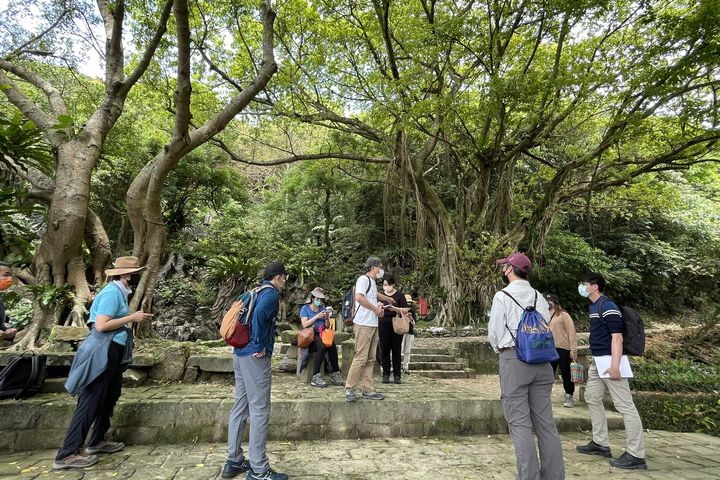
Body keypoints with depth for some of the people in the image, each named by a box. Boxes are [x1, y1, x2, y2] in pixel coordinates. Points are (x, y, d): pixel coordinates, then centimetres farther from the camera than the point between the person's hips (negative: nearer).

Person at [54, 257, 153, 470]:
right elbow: (101, 325, -24)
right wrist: (132, 318, -19)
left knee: (110, 396, 18)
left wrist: (135, 318, 8)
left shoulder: (118, 291, 11)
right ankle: (66, 455, 7)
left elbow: (114, 321, 12)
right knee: (90, 402, -3)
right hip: (102, 351, -10)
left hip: (112, 350, 10)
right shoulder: (112, 292, -18)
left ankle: (96, 442, 31)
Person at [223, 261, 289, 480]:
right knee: (259, 411, -2)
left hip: (240, 354, 9)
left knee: (240, 407, 15)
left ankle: (234, 461, 26)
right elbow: (259, 313, -30)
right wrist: (259, 345, -21)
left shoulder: (255, 292, 16)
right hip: (255, 357, -9)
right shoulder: (271, 294, -11)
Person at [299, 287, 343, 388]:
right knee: (321, 346, -34)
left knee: (332, 345, -29)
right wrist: (317, 316, -11)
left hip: (322, 334, 4)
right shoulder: (305, 308, 8)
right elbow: (304, 324, -7)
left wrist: (327, 318, -2)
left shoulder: (323, 308, 20)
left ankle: (335, 374, -22)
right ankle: (316, 377, -31)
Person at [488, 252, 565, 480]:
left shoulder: (502, 295, -6)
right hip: (541, 359, 6)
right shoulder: (539, 296, 8)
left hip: (513, 359, -5)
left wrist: (499, 349, 14)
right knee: (545, 421, 12)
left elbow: (494, 331, -5)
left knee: (519, 423, 1)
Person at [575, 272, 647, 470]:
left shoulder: (608, 306, -15)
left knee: (625, 405, -3)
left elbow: (617, 337, -20)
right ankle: (600, 444, 26)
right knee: (592, 398, 16)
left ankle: (636, 455, 4)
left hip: (609, 362, -11)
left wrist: (614, 365, -25)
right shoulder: (593, 307, 14)